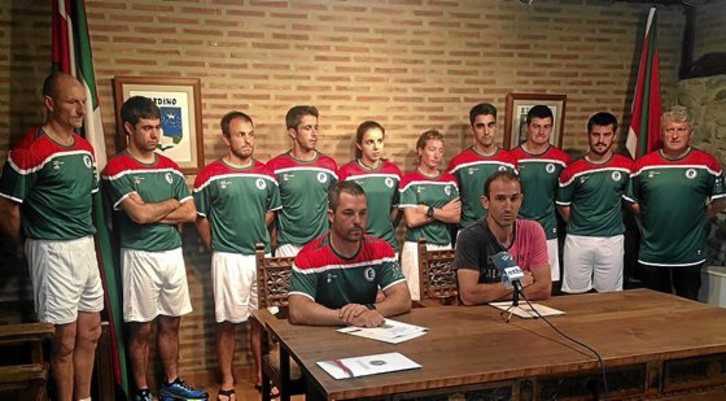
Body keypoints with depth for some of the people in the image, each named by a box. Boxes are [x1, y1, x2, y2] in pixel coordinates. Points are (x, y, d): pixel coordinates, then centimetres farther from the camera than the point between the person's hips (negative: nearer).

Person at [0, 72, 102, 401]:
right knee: (65, 340, 3)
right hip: (53, 251, -8)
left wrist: (87, 239, 15)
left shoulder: (86, 149, 9)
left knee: (90, 333, 15)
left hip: (86, 247, 8)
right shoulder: (30, 150, -15)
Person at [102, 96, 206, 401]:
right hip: (140, 256, -5)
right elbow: (139, 214, -19)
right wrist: (171, 204, -3)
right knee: (141, 329, 5)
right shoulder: (117, 169, -9)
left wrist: (152, 213, -9)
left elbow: (190, 213, 4)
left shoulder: (170, 168, 9)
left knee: (170, 324, 15)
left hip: (173, 253, 6)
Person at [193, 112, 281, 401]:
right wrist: (216, 247, 3)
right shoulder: (211, 175, -8)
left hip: (262, 256, 4)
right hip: (228, 258, -3)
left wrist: (256, 236, 10)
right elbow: (200, 217, 0)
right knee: (227, 322, 5)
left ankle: (262, 375, 27)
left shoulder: (266, 174, 3)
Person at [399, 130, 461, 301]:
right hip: (417, 247, -4)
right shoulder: (410, 181, -5)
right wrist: (443, 211, -5)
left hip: (445, 246, 4)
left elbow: (456, 217, 1)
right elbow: (411, 220, -12)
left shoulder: (450, 181, 9)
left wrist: (429, 211, -12)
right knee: (417, 298, -2)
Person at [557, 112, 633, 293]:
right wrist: (579, 226, 6)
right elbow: (563, 205, 6)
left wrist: (611, 222, 8)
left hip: (613, 241, 1)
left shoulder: (626, 167, -1)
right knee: (575, 296, 6)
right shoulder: (574, 170, -5)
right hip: (578, 240, -1)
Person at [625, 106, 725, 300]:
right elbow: (632, 202, 9)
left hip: (690, 254, -1)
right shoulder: (643, 165, -1)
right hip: (651, 254, 1)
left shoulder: (707, 164, -4)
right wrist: (653, 219, 2)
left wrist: (694, 215, -1)